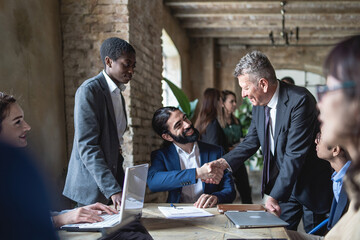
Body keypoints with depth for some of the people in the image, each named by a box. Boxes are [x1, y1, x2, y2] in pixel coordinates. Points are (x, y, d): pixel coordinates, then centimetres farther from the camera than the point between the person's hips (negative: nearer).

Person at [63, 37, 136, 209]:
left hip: (113, 179, 8)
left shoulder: (118, 94, 14)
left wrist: (122, 186, 15)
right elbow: (87, 147, -22)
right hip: (91, 186, -8)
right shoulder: (89, 90, -14)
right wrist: (113, 190, -28)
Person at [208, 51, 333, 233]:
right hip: (281, 182, 6)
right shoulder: (259, 103, -1)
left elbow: (295, 155, -29)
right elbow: (251, 141, 7)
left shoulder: (300, 101, -26)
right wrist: (224, 162, -10)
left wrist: (275, 196, -30)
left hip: (311, 185, -6)